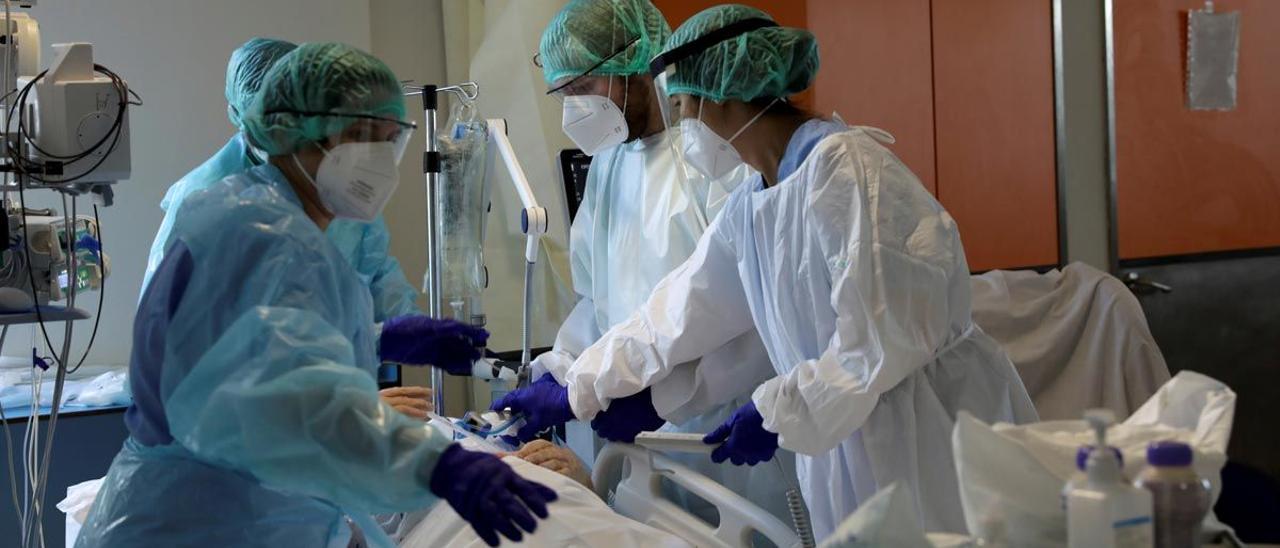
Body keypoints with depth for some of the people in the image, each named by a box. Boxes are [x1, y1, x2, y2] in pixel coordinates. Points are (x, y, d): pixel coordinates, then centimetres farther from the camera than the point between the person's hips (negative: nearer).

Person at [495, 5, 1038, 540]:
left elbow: (884, 338, -21)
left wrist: (775, 413, -16)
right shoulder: (746, 211, 8)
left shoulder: (844, 164, -18)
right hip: (845, 439, 7)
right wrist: (570, 395, 19)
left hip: (931, 432, -7)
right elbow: (671, 316, 17)